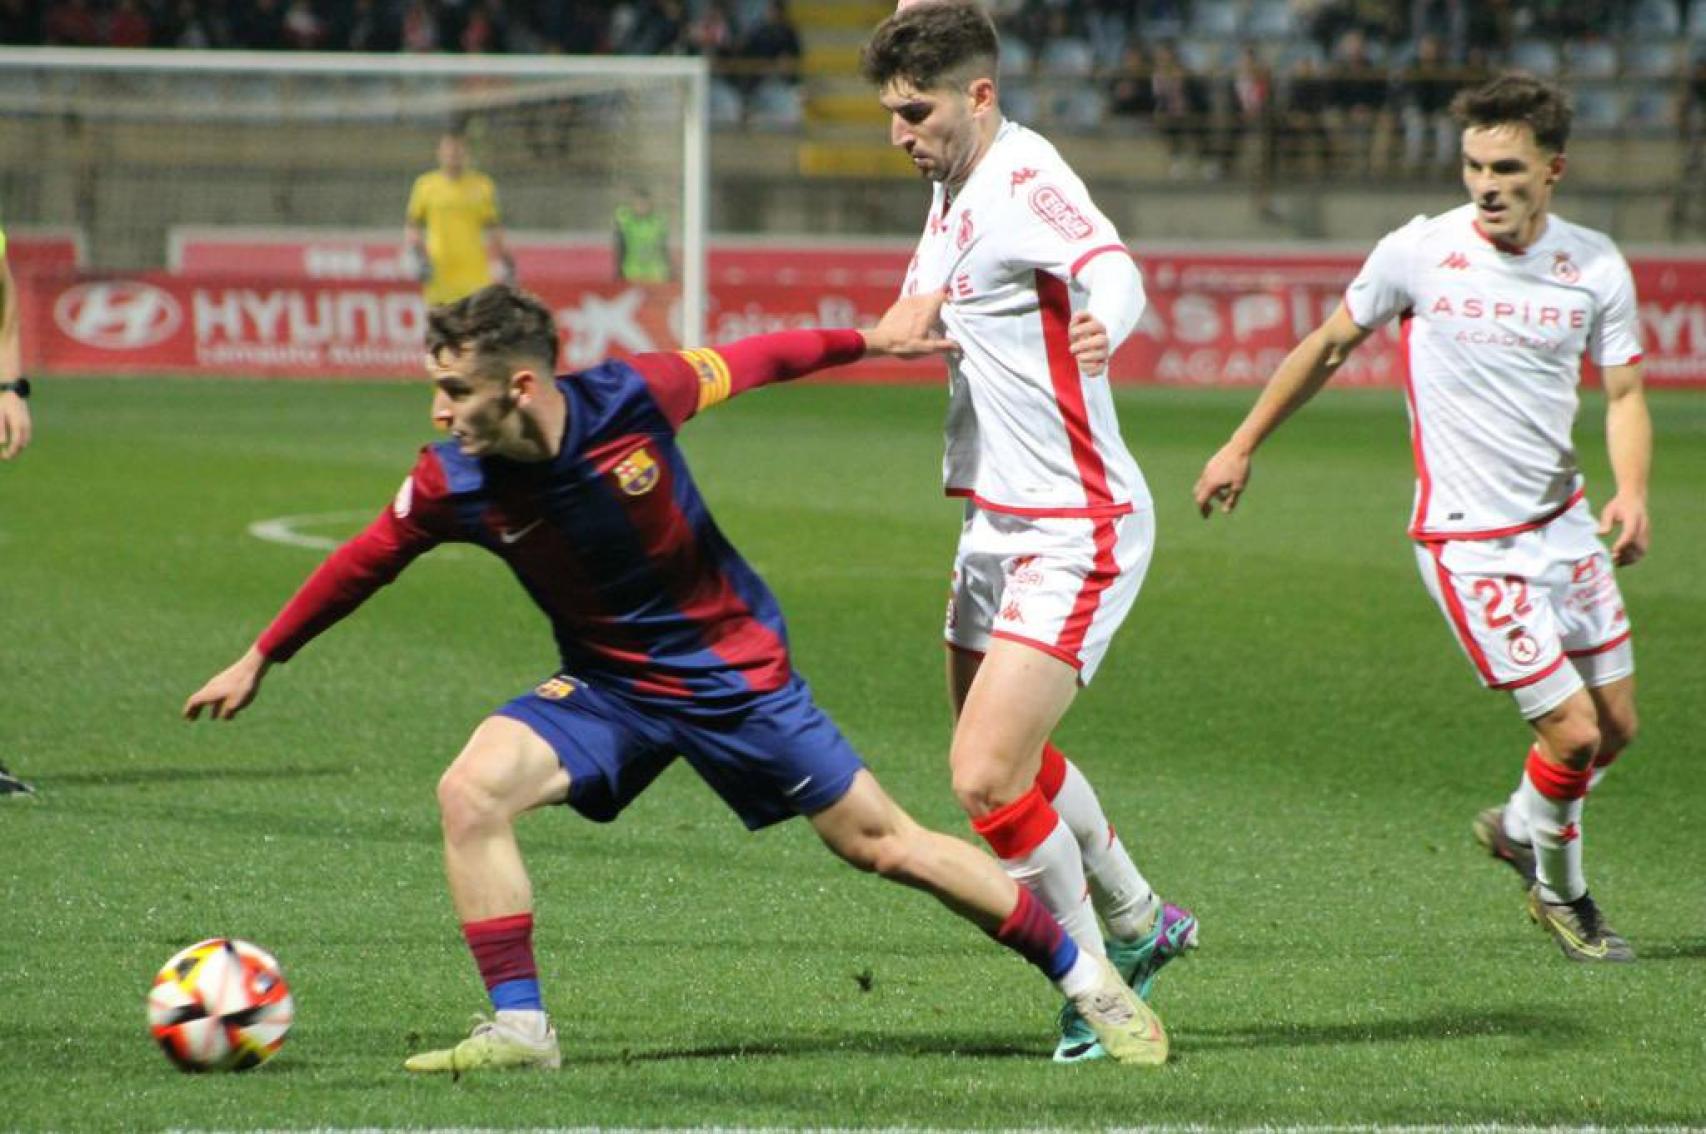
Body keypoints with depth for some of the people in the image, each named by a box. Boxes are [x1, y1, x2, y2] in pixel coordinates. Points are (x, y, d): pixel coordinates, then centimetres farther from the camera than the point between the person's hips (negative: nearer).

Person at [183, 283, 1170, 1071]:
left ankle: (1088, 979, 14)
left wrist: (868, 339, 0)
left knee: (880, 841, 1)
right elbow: (365, 562, 0)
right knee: (472, 791, -21)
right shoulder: (453, 485, -17)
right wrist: (259, 662, 8)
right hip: (608, 688, 3)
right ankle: (519, 1026, -12)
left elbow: (746, 363, -6)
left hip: (736, 666, -3)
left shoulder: (631, 399, -25)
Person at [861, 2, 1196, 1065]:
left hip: (1075, 534, -10)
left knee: (987, 777, -16)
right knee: (1009, 760, 24)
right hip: (999, 525, 10)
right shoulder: (954, 186, 8)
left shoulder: (1025, 181, -22)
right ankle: (1140, 920, 47)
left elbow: (1114, 270, -45)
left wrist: (1103, 326, -66)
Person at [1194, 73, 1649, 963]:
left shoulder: (1595, 266, -5)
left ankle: (1519, 829, 41)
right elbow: (1328, 347, 3)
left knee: (1617, 727, 11)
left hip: (1563, 523, 5)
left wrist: (1631, 493, -19)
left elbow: (1622, 394, 1)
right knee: (1574, 734, -9)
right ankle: (1560, 893, 19)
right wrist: (1243, 445, 9)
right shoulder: (1419, 253, -12)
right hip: (1467, 543, -5)